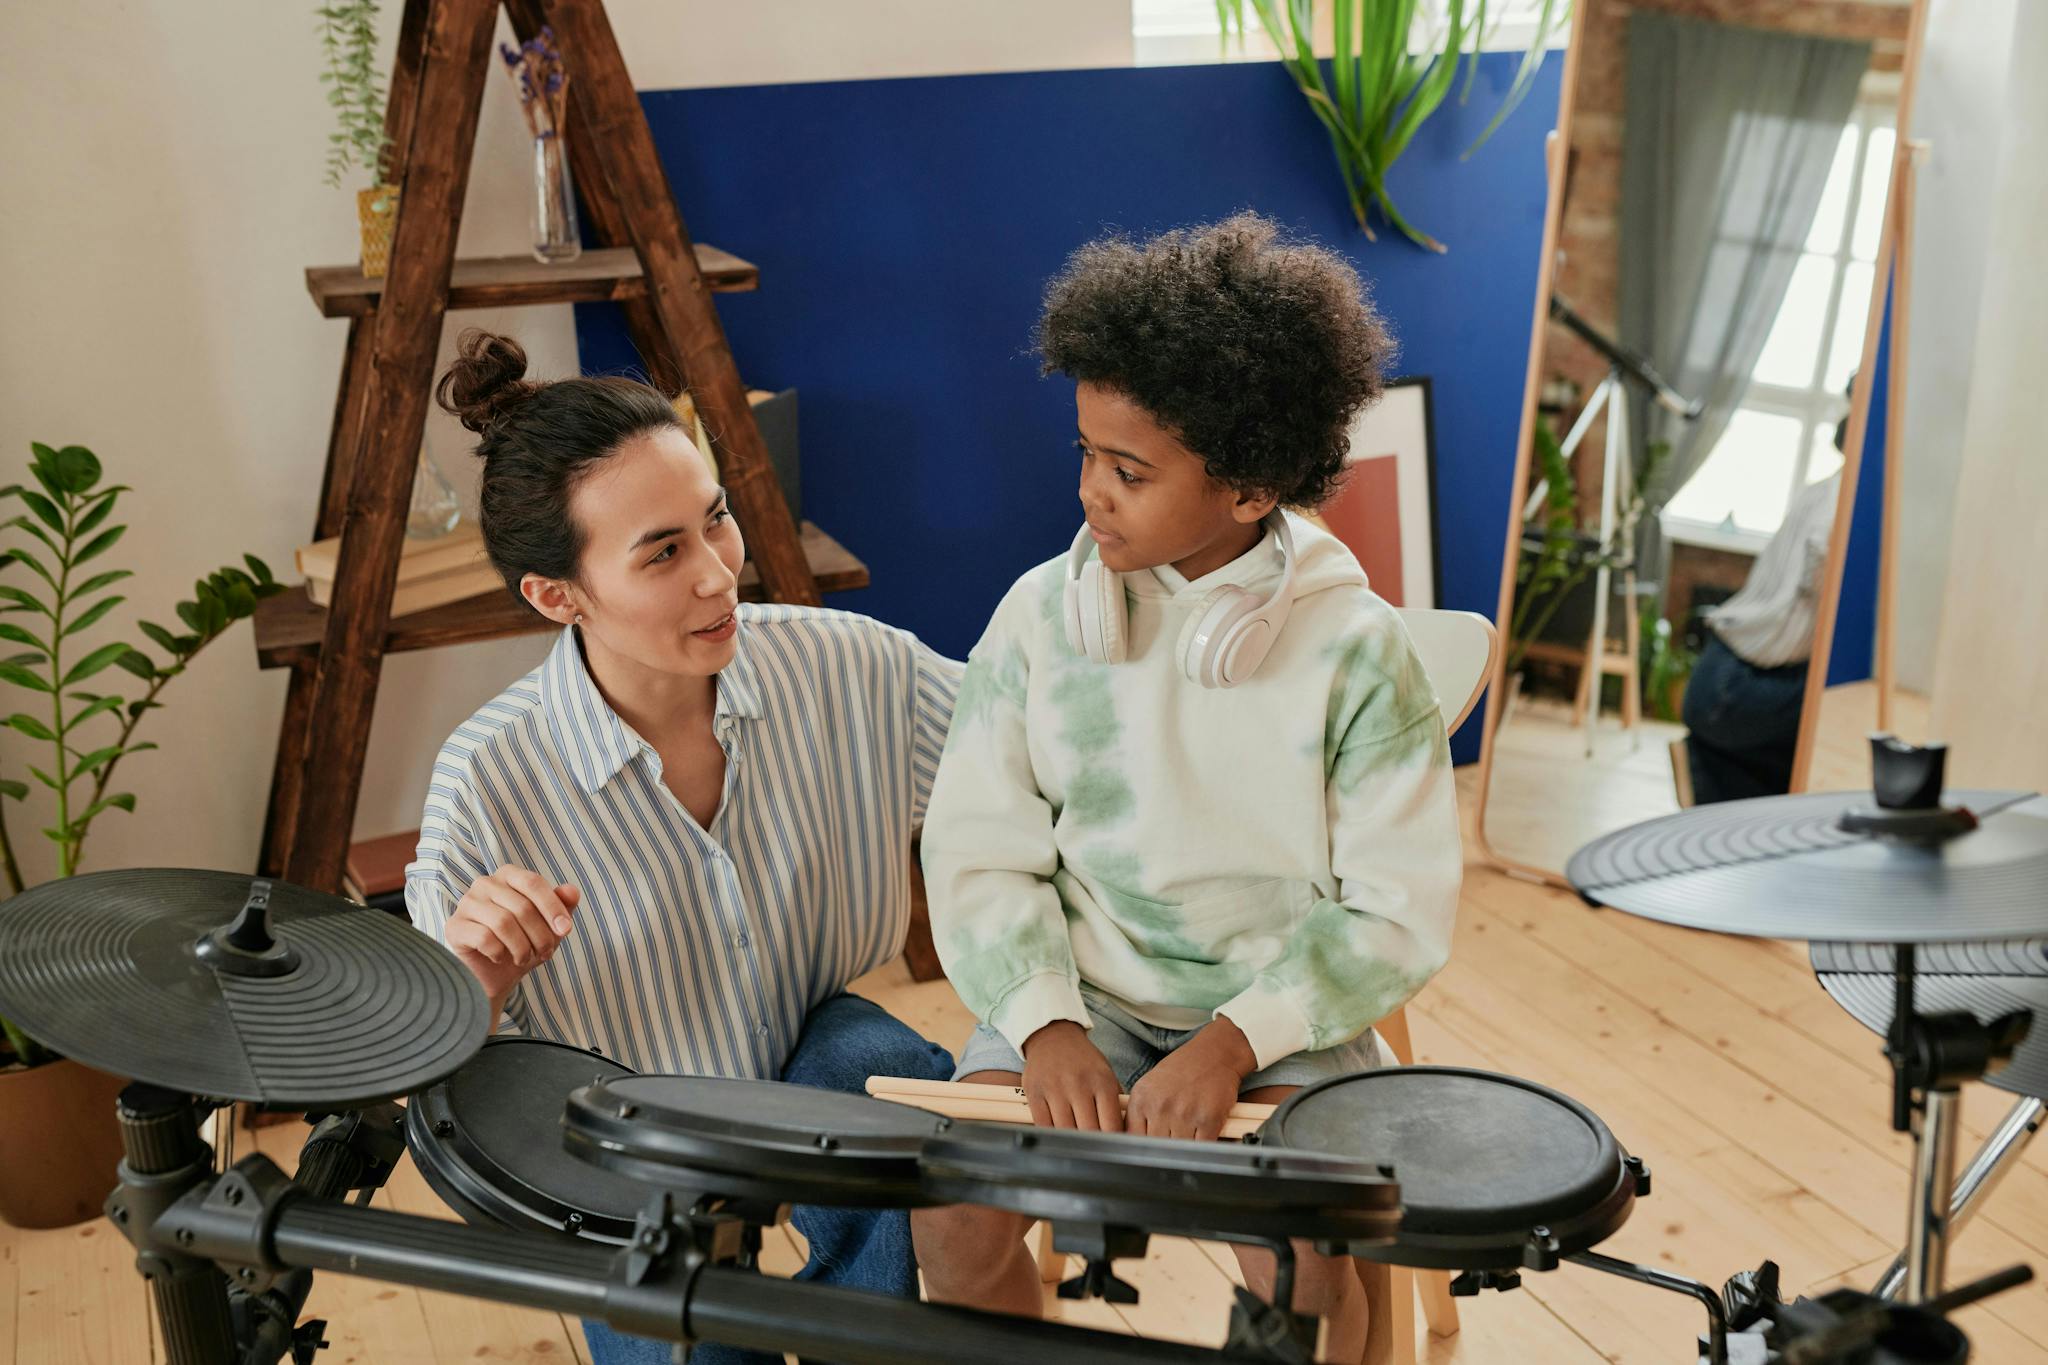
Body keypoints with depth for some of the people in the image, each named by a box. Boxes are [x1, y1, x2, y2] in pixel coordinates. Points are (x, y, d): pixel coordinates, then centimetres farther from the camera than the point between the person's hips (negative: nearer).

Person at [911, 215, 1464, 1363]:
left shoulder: (1353, 647, -11)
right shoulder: (1044, 615, -5)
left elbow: (1403, 916, -9)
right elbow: (979, 853, -2)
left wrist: (1233, 1041, -20)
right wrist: (1048, 1024, -17)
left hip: (1286, 1010, -1)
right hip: (1085, 996, 2)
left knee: (1298, 1250, -24)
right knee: (955, 1215, -19)